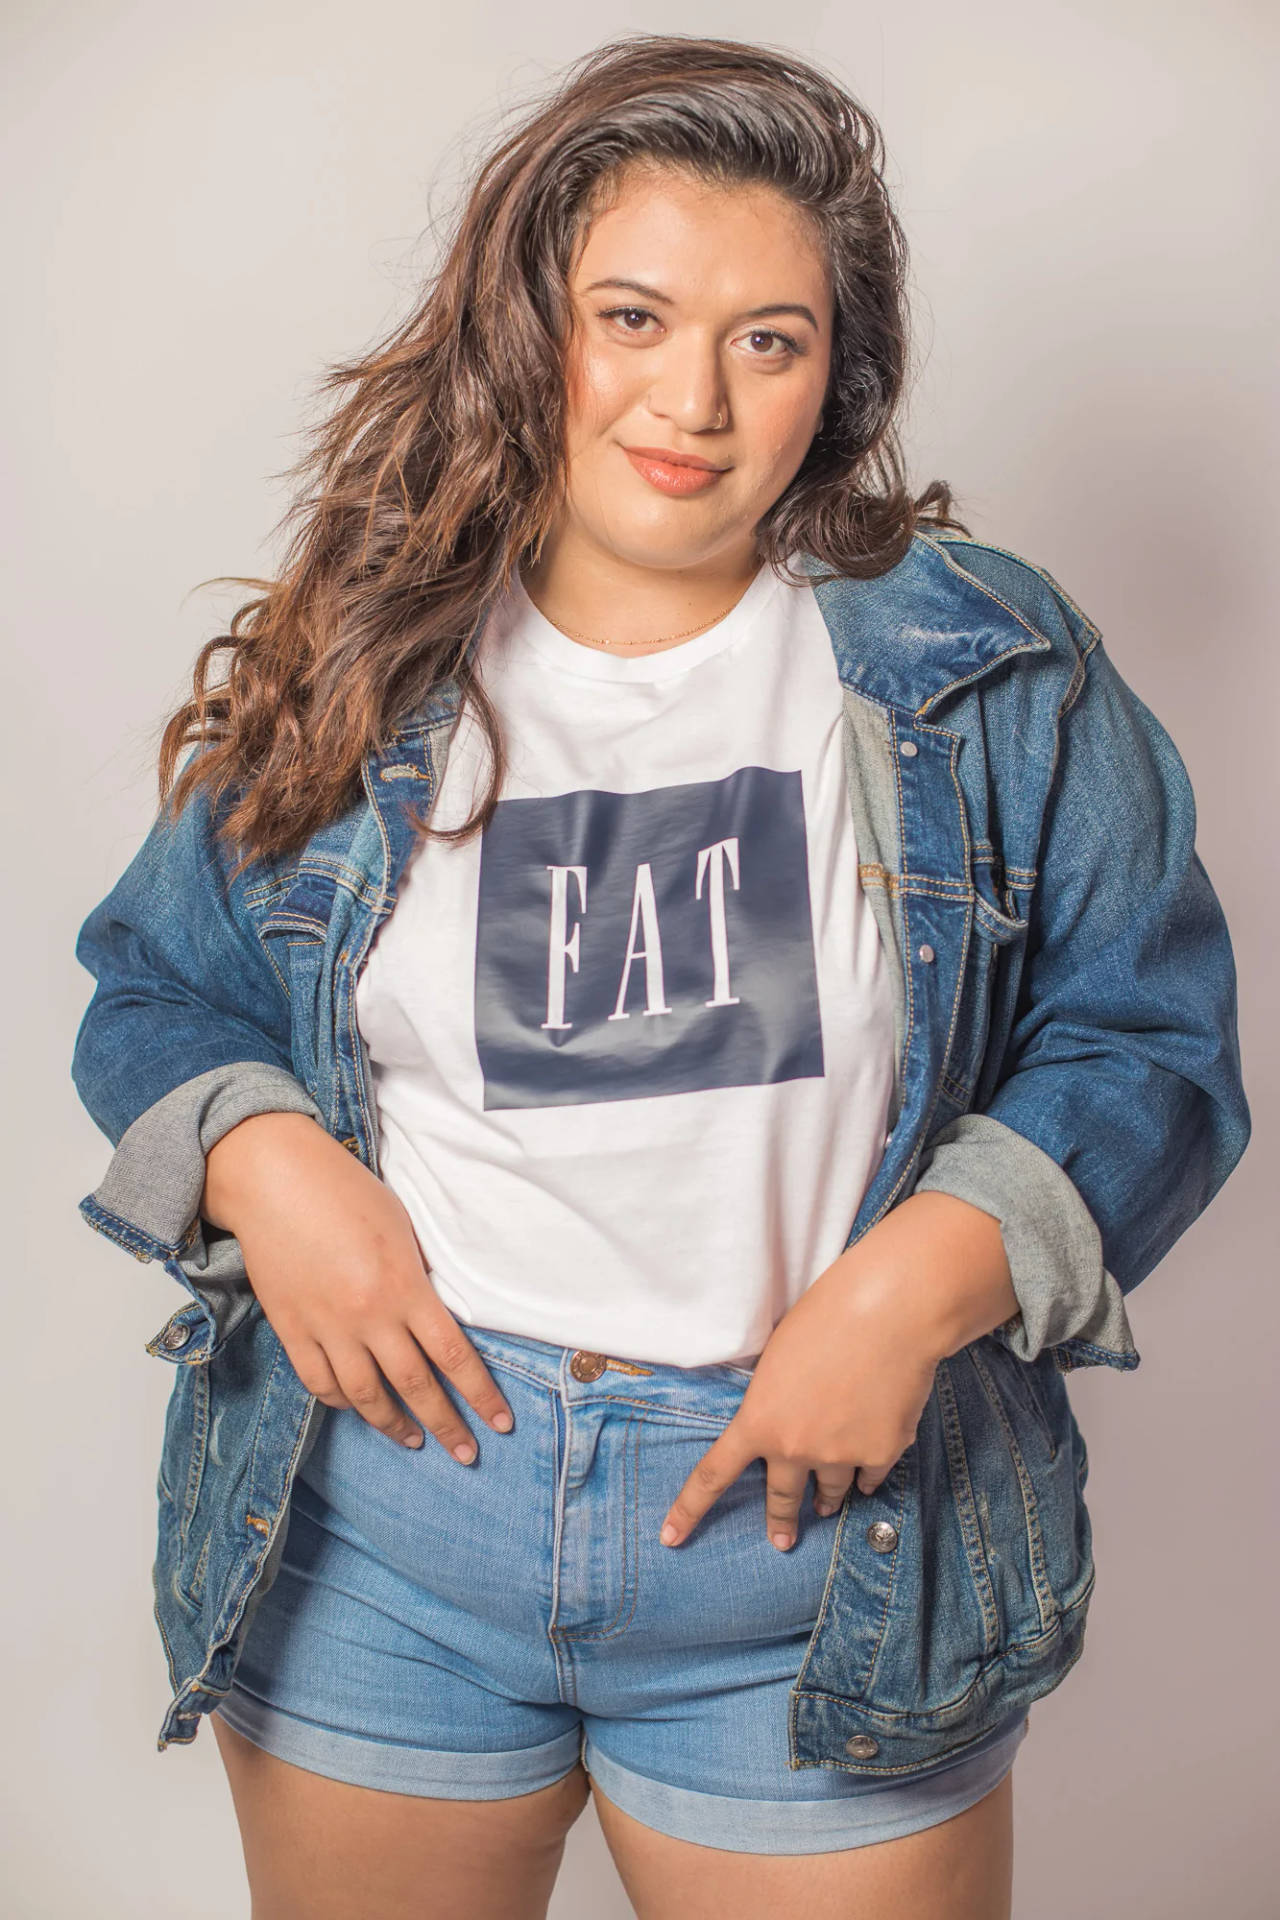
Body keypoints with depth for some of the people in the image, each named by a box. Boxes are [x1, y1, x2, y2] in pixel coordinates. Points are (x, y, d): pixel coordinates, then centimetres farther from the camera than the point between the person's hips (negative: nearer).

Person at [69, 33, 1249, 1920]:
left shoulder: (989, 671, -3)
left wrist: (922, 1275, -18)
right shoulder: (359, 669, 0)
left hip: (829, 1552, -1)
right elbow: (156, 985, 10)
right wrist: (260, 1161, -11)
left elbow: (1146, 1041, -2)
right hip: (372, 1516, 2)